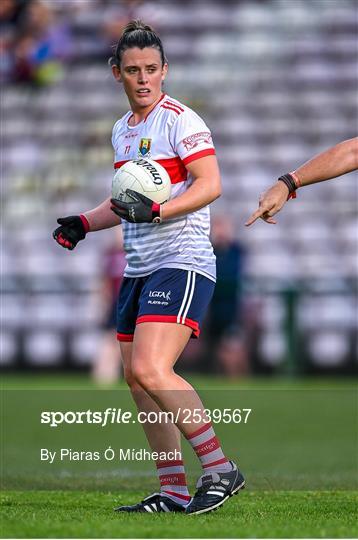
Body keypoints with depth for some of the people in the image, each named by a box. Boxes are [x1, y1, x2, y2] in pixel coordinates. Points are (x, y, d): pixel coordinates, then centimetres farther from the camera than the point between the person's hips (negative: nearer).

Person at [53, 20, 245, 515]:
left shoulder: (179, 120, -9)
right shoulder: (122, 131, 17)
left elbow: (210, 184, -18)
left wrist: (155, 211, -28)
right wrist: (85, 223, 16)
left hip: (182, 264, -9)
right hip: (139, 270, 9)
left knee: (151, 369, -22)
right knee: (136, 377, 6)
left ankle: (220, 469, -15)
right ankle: (173, 491, 12)